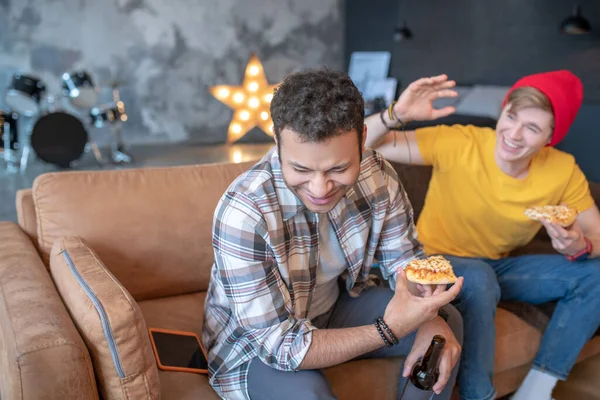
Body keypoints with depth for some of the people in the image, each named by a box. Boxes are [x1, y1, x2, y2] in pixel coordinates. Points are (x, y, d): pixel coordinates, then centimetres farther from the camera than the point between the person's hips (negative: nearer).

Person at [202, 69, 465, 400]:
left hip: (338, 305, 6)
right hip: (260, 344, -5)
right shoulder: (243, 214, -34)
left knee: (447, 322, -1)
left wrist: (429, 317, -24)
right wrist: (390, 329, -38)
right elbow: (281, 344, -30)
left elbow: (405, 258, -4)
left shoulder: (377, 174, -18)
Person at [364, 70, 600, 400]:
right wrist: (396, 115, -44)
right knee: (478, 278, -37)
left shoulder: (563, 170, -11)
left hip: (499, 267, 5)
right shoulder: (458, 144, -21)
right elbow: (361, 146, -24)